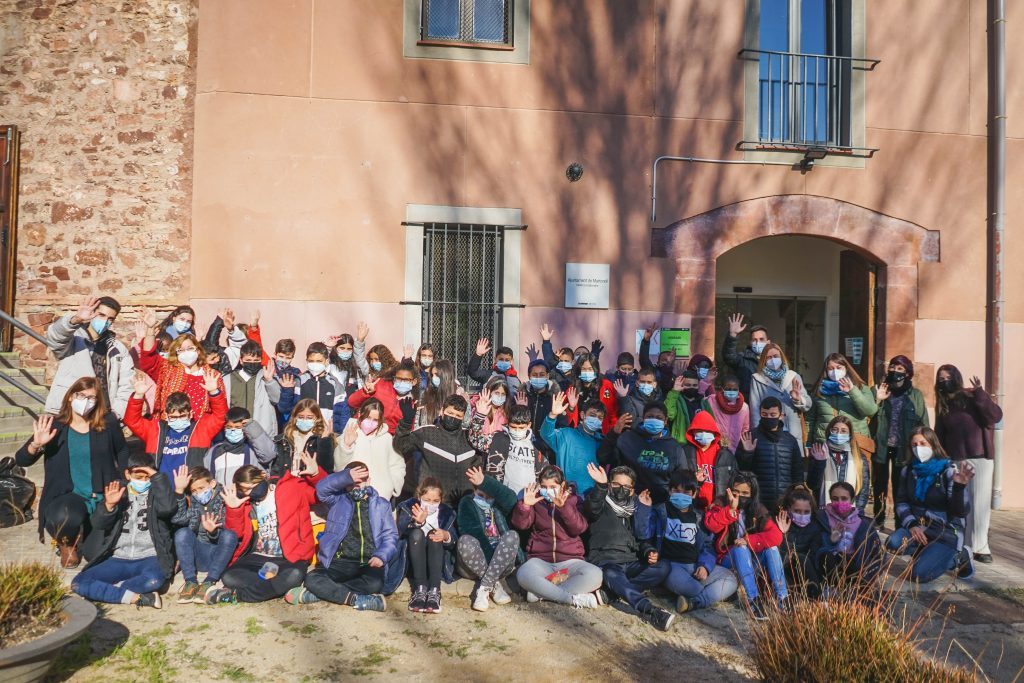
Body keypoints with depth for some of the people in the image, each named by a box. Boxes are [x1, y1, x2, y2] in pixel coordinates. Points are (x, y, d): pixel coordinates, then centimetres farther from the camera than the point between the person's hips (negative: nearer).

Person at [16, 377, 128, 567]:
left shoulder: (108, 423, 0)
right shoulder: (54, 426, -1)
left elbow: (122, 453, 15)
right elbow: (21, 460, 1)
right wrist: (36, 444, -20)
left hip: (105, 497, 1)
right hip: (68, 495, -1)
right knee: (64, 518, -36)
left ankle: (87, 531, 22)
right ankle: (67, 542, 4)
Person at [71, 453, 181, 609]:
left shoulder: (157, 493, 7)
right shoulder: (119, 493, 13)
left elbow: (167, 508, -17)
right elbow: (98, 524, 0)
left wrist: (157, 476, -14)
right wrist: (109, 505, -21)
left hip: (149, 558, -3)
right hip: (119, 559, 3)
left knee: (153, 580, -36)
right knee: (78, 583, -19)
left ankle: (110, 589, -11)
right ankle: (135, 597, -22)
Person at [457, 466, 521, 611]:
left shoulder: (499, 504, 15)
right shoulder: (467, 503, 8)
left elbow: (511, 498, -11)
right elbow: (472, 533, -7)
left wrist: (485, 483, -20)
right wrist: (489, 554, -20)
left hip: (501, 563, 2)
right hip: (474, 562, -2)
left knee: (512, 535, -27)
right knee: (465, 540, -33)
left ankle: (484, 588, -27)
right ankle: (495, 585, -21)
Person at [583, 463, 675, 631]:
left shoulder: (635, 510, 26)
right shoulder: (602, 505, 10)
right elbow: (592, 508, -14)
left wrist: (648, 553, 6)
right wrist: (600, 486, -35)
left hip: (631, 563, 5)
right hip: (605, 562, -5)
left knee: (663, 567, -21)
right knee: (613, 574, -39)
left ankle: (613, 592, -32)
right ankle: (647, 609, -59)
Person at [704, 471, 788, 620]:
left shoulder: (758, 510, -1)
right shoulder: (721, 503, -6)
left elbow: (776, 536, -15)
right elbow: (711, 525, -26)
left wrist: (749, 540, -26)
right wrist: (731, 509, -36)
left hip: (751, 561, 3)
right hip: (729, 559, -3)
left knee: (771, 548, -24)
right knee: (741, 549, -32)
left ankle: (782, 598, -27)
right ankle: (754, 599, -36)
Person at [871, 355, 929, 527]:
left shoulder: (916, 395, 4)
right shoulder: (879, 391, 5)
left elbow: (923, 423, 5)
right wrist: (877, 400, -15)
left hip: (903, 448, -1)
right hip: (881, 446, 1)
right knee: (879, 486, 8)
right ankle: (878, 521, 20)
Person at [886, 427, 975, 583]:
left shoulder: (948, 471, -10)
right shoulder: (908, 471, 5)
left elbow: (961, 512, -16)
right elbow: (901, 502, 5)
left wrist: (960, 486, -35)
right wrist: (912, 524, -13)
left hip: (946, 532, -4)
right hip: (917, 527, 4)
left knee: (918, 574, -22)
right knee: (893, 542, -28)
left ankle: (956, 558, 5)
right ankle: (927, 553, 0)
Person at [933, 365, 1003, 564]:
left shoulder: (973, 396, -2)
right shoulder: (942, 406, 9)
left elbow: (996, 416, -16)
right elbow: (939, 435, 12)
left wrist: (980, 394, -23)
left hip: (980, 458, -3)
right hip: (955, 461, 3)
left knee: (980, 503, 0)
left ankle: (980, 547, 7)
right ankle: (963, 546, 10)